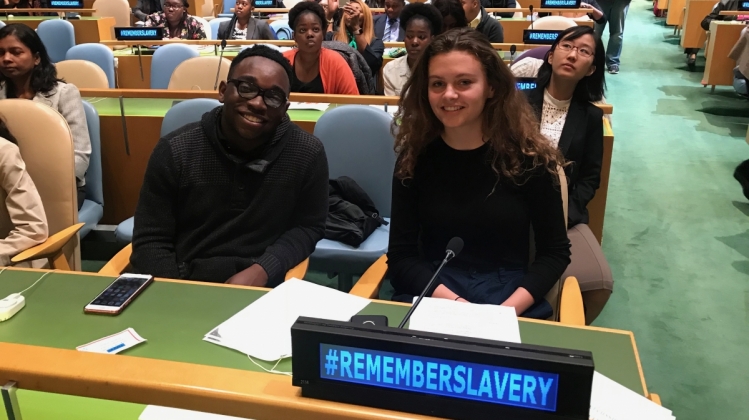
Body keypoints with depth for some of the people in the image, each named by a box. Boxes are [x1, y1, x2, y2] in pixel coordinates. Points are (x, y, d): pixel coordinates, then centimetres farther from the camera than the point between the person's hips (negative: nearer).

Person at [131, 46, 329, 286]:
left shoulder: (307, 155, -9)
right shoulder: (174, 151, -7)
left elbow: (308, 227, 2)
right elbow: (150, 240, -3)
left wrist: (262, 271, -13)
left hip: (261, 288, -1)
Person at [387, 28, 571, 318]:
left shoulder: (528, 156, -4)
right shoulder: (415, 157, -2)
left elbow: (555, 251, -1)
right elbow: (401, 255, -3)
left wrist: (507, 310, -16)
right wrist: (454, 305, -18)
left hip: (509, 293, 0)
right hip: (430, 292, 0)